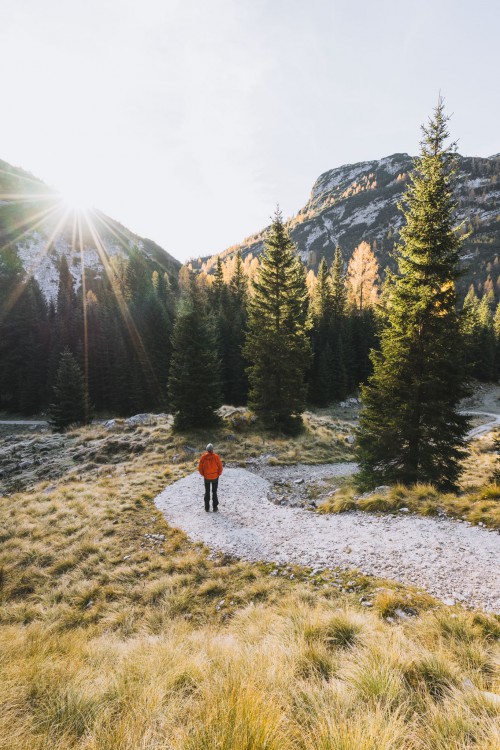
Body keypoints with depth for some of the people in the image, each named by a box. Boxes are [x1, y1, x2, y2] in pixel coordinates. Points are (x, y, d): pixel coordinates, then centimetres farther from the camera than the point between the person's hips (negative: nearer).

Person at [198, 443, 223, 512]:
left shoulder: (203, 457, -13)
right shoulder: (216, 457, -17)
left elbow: (200, 468, -6)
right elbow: (220, 467, -11)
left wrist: (203, 474, 11)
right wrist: (219, 474, 7)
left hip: (206, 477, 1)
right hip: (215, 477, -1)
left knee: (207, 492, 16)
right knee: (214, 492, 12)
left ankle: (207, 508, 21)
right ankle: (215, 507, 15)